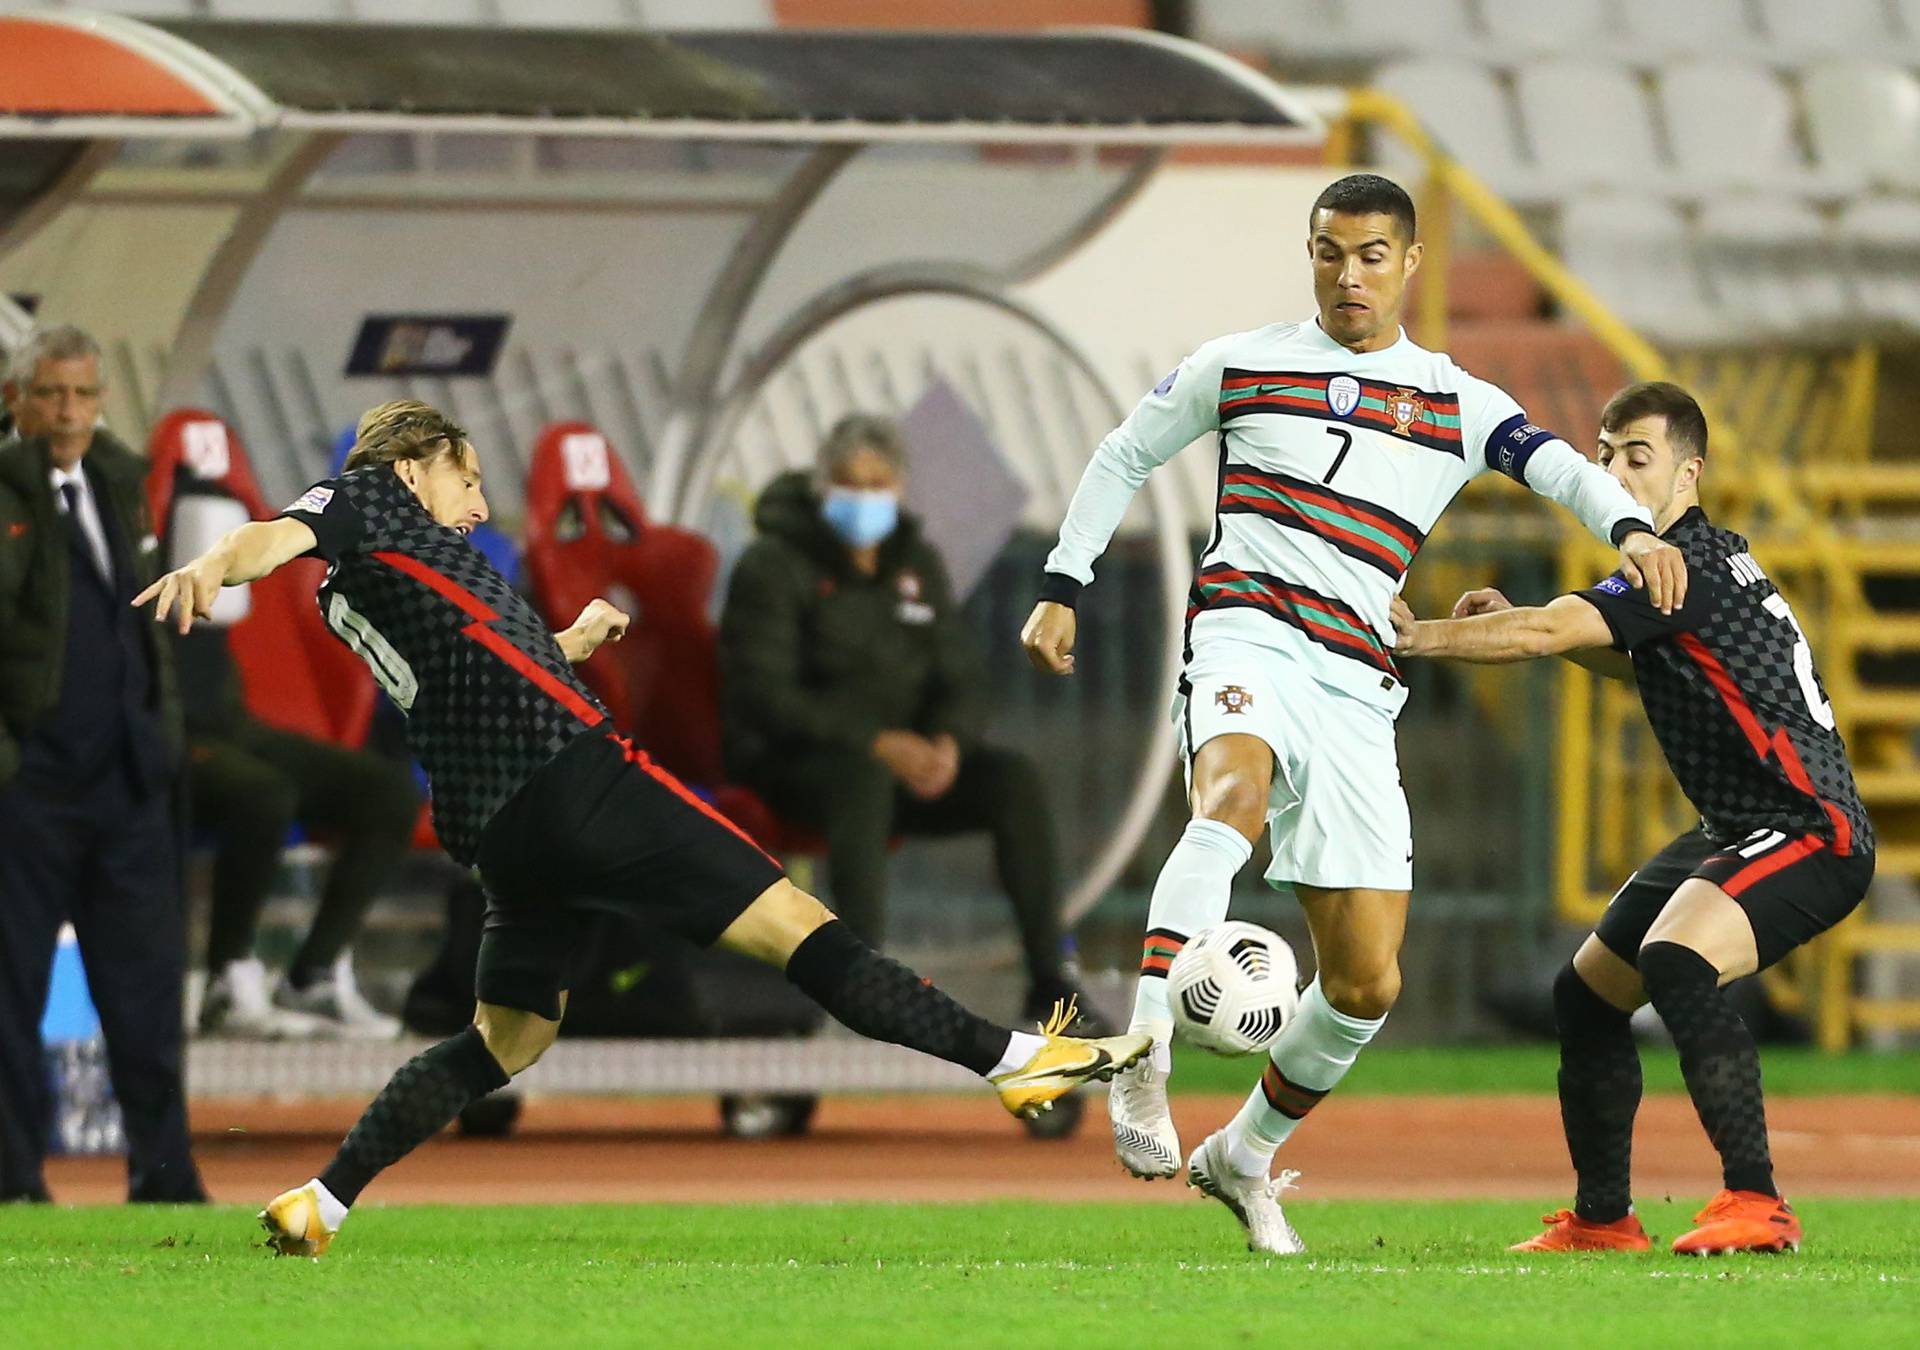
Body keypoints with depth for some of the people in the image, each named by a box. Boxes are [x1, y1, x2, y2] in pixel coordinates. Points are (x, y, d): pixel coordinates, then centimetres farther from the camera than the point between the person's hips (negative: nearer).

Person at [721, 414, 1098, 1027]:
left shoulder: (917, 563, 12)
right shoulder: (774, 567, -7)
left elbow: (959, 677, 10)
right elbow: (765, 698, -16)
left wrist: (948, 742, -15)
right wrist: (878, 744, -26)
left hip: (903, 755, 6)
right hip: (790, 763, -6)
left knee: (1015, 778, -19)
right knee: (864, 780, -40)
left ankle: (1047, 978, -22)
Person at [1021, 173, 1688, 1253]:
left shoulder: (1454, 404, 12)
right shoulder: (1239, 367, 11)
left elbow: (1558, 466, -5)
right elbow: (1124, 457, 22)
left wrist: (1631, 528, -26)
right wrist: (1062, 587, 15)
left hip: (1358, 683, 3)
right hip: (1249, 630, -3)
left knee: (1368, 982, 0)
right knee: (1235, 796, -40)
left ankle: (1244, 1158, 24)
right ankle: (1143, 1065, -49)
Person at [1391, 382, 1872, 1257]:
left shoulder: (1691, 563, -18)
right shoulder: (1682, 562, 12)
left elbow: (1546, 633, -27)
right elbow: (1653, 665, 33)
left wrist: (1412, 636, -20)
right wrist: (1532, 625, 19)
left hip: (1808, 832, -11)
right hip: (1736, 830, 11)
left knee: (1675, 961, -35)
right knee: (1586, 993, 15)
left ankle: (1756, 1203, -34)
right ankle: (1602, 1220, 26)